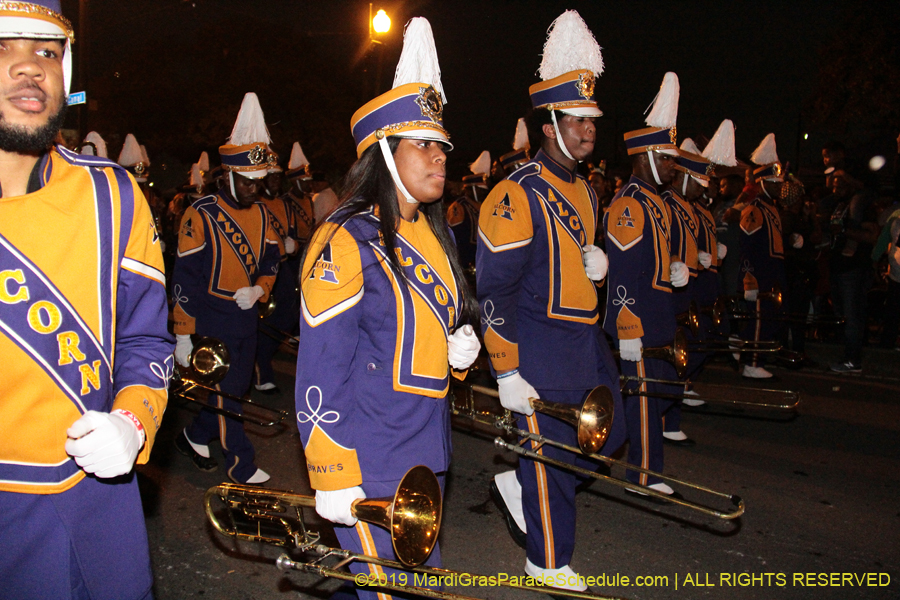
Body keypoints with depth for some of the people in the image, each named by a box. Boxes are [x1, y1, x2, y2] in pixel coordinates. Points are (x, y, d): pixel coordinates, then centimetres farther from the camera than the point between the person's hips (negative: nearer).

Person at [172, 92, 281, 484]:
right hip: (212, 326, -7)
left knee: (235, 387, 16)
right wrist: (183, 335, -13)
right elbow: (185, 279, -13)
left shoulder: (261, 214, 6)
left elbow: (272, 259, 15)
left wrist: (258, 290, -7)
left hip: (246, 321, 7)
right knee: (227, 394, 0)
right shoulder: (201, 216, -14)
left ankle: (194, 437, 37)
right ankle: (241, 466, 12)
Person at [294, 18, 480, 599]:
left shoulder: (434, 235, 8)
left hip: (427, 452, 8)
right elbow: (321, 375, -18)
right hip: (370, 466, -8)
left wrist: (459, 347, -2)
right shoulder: (345, 242, -17)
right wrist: (333, 480, -17)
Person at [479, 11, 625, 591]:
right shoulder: (516, 196, -17)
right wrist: (507, 374, -16)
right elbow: (495, 291, -17)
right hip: (542, 347, -9)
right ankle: (550, 562, 25)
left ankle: (519, 485, 35)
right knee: (552, 456, 4)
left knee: (608, 435, 17)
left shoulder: (585, 191, 10)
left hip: (587, 339, 9)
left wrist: (596, 260, -1)